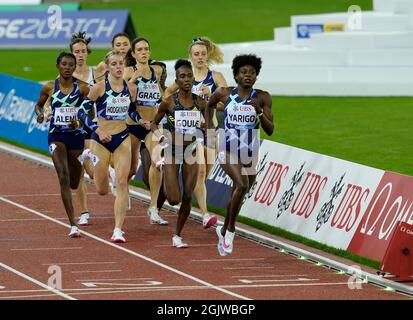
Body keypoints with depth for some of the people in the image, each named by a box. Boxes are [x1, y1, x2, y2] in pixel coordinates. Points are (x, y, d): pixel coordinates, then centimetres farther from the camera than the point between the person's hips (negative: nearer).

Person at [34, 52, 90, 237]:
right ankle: (73, 225, -16)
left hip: (76, 135, 1)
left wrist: (80, 120, -18)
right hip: (56, 136, -1)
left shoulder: (82, 87, -3)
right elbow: (39, 105, 14)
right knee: (63, 178, -17)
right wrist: (39, 114, -8)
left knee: (73, 184, 14)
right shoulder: (49, 88, -1)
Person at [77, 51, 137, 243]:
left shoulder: (131, 88, 2)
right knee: (102, 191, 6)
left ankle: (118, 230, -8)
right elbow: (82, 111, -8)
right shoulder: (99, 88, -11)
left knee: (122, 183, -10)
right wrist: (97, 130, -17)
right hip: (101, 140, -3)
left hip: (122, 139, 3)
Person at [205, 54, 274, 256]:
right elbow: (209, 105, 19)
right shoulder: (224, 94, -3)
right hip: (228, 149, -3)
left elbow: (270, 130, -5)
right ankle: (230, 229, -11)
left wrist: (259, 112, -21)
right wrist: (209, 131, 11)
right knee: (242, 185, -27)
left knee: (237, 196, 13)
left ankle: (224, 230, 38)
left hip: (250, 154, 3)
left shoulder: (262, 98, -3)